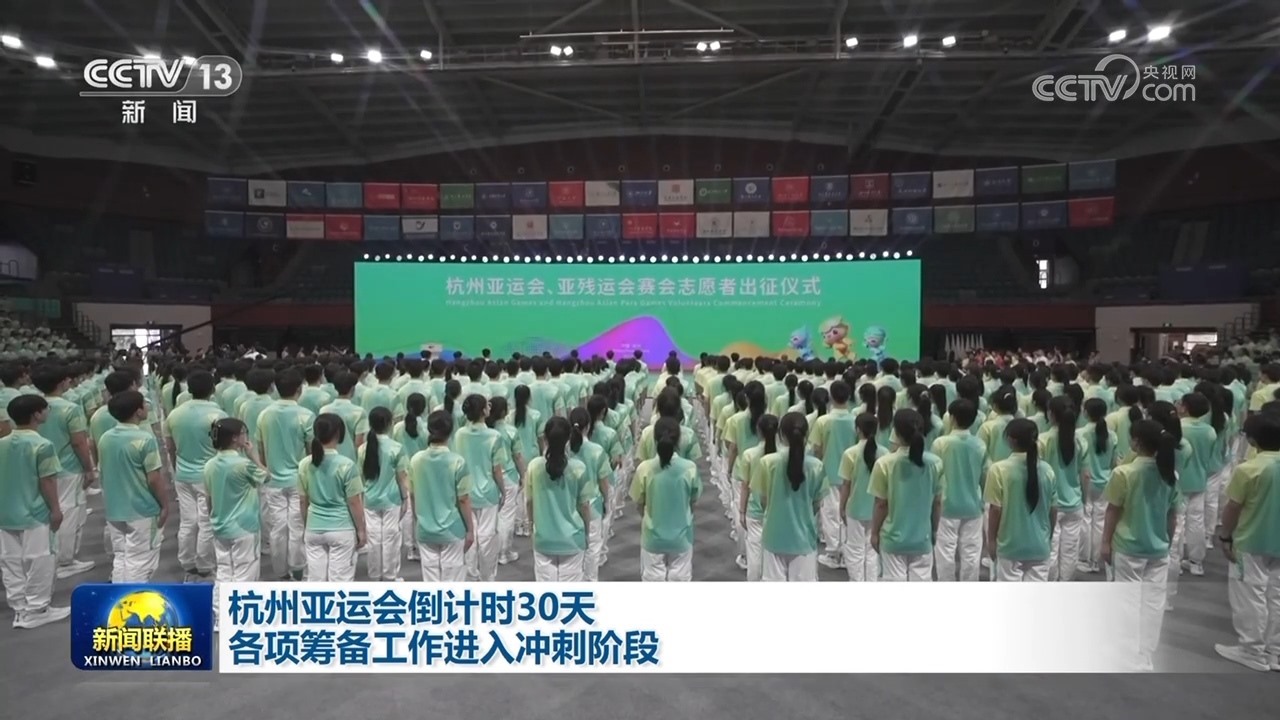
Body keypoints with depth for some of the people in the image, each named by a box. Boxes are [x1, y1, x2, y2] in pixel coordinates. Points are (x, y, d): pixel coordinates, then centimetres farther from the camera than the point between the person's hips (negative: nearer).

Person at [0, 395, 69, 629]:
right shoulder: (42, 445, -16)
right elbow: (47, 481, -15)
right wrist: (56, 509, -6)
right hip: (35, 514, -7)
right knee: (39, 564, 3)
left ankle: (20, 609, 21)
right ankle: (36, 610, 10)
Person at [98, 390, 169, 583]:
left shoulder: (105, 438, 4)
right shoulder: (144, 439, -18)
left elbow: (105, 474, 13)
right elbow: (153, 479, -17)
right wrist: (164, 504, -6)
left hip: (114, 511, 7)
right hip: (142, 511, -7)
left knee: (120, 558, 17)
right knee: (140, 563, 1)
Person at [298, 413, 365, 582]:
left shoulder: (304, 465, -1)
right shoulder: (346, 465, -14)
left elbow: (303, 501, 7)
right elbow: (354, 503, -10)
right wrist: (361, 530, 0)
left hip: (314, 530, 4)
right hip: (341, 530, -4)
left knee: (316, 579, 12)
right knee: (340, 580, 4)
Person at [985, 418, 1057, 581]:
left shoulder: (999, 469, -13)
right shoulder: (1047, 470, -1)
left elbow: (995, 509, -10)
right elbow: (1053, 510, 6)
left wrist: (991, 539, 2)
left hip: (1010, 546, -3)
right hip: (1039, 546, 3)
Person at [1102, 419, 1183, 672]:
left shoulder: (1124, 473, -14)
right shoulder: (1171, 474, 1)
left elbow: (1113, 511, -10)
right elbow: (1173, 515, 8)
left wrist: (1105, 542, -1)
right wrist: (1167, 542, 20)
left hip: (1127, 549, -4)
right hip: (1158, 550, 4)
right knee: (1153, 603, 8)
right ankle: (1143, 659, 9)